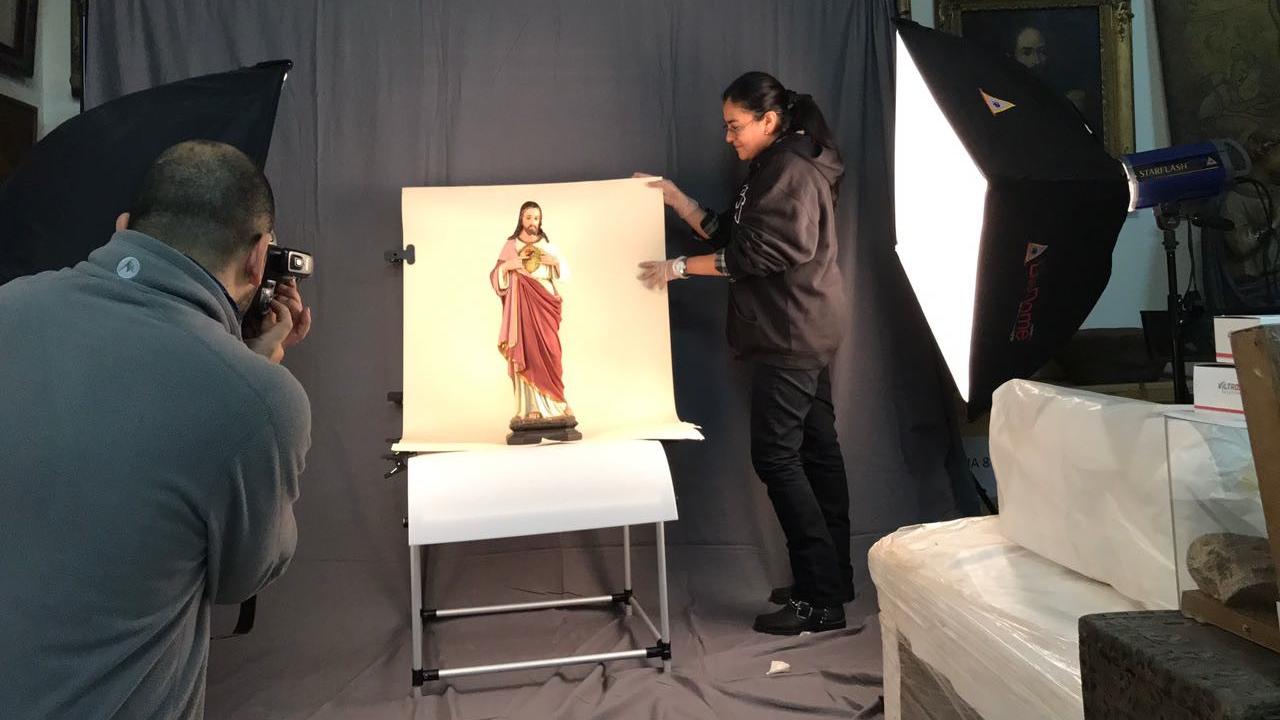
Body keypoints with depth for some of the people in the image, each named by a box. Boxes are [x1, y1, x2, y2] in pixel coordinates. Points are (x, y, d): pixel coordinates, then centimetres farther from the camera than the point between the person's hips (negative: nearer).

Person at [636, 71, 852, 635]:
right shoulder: (772, 170, 19)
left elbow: (758, 254, -20)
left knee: (776, 455, -9)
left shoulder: (790, 171, -13)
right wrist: (676, 198, 13)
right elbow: (729, 236, 18)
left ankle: (820, 600, -3)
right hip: (802, 334, 11)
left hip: (793, 334, -11)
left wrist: (682, 267, -14)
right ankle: (833, 579, 21)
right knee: (815, 448, 12)